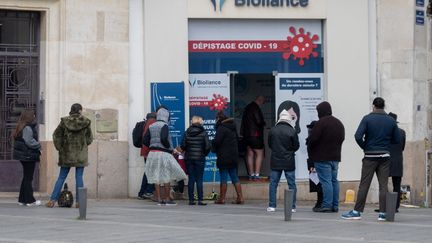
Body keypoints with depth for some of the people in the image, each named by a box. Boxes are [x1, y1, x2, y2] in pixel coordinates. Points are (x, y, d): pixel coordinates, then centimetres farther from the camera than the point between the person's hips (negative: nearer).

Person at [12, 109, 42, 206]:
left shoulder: (21, 127, 13)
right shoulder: (27, 128, -18)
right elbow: (29, 142, -24)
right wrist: (38, 145, -7)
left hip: (23, 155, 10)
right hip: (28, 156, -10)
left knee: (26, 177, 16)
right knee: (28, 178, -4)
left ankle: (22, 199, 19)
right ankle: (29, 200, 1)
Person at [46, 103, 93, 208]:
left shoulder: (64, 121, -3)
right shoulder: (86, 122, -4)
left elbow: (56, 135, -1)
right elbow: (90, 138, 4)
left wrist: (60, 148, 7)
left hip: (66, 154, 1)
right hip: (81, 155, -1)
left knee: (61, 177, 8)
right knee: (79, 177, 4)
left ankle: (52, 200, 4)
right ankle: (79, 201, 1)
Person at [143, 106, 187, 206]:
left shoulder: (151, 126, 11)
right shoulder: (164, 125, -9)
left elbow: (145, 141, 8)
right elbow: (164, 139, -22)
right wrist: (171, 149, -9)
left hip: (152, 153, 6)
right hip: (163, 153, -6)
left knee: (156, 176, 6)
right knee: (166, 177, 2)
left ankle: (159, 199, 6)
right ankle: (167, 199, 4)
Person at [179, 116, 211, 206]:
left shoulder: (187, 133, 1)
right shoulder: (203, 133, -6)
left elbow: (182, 146, -2)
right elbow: (207, 147, -9)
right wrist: (205, 154, 10)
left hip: (189, 158, 2)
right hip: (200, 158, -2)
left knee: (191, 179, 7)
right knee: (199, 179, 0)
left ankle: (191, 199, 5)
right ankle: (200, 200, -4)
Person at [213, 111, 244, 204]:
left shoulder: (221, 128, -14)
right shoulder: (233, 127, 12)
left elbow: (217, 141, -19)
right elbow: (237, 138, 18)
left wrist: (213, 147, 1)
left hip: (224, 157, -8)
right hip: (234, 156, 8)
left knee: (223, 178, -2)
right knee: (234, 177, 10)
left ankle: (222, 198, 3)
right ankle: (240, 198, 7)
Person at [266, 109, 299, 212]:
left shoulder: (273, 130, -4)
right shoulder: (292, 131, -11)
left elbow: (269, 144, 6)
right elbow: (296, 146, -3)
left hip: (275, 161, 2)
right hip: (289, 162, -2)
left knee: (273, 183, 8)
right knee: (291, 184, 6)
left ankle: (272, 206, 5)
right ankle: (292, 206, 6)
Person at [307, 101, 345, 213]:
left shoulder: (321, 123, -14)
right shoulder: (339, 123, 13)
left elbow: (313, 139, -16)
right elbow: (342, 138, 17)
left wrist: (309, 146, 4)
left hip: (322, 157, -8)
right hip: (335, 156, 8)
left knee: (325, 181, -8)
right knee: (334, 180, 10)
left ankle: (327, 205, -10)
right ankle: (335, 205, 12)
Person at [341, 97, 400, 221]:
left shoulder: (367, 119, -6)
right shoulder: (391, 121, 3)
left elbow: (358, 136, -16)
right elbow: (397, 140, 6)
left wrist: (364, 147, 1)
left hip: (370, 156, -2)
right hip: (385, 156, 2)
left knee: (364, 185, 0)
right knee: (383, 185, 4)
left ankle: (357, 211, 0)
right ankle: (383, 213, 2)